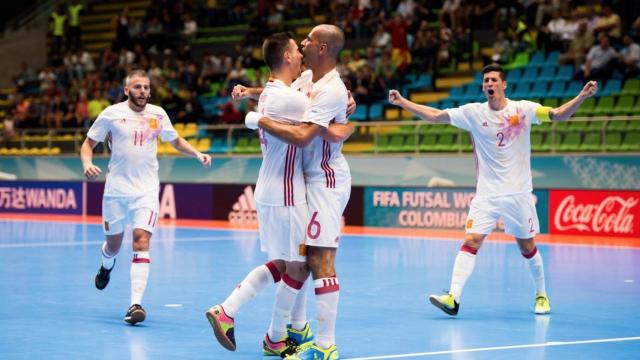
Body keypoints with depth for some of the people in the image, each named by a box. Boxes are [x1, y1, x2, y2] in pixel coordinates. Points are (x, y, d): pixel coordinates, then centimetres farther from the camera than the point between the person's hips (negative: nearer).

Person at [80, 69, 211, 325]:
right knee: (113, 244, 11)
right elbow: (88, 143, 5)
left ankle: (136, 303, -19)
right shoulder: (111, 114, -3)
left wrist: (198, 154, 2)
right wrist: (87, 164, -15)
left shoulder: (157, 114, 4)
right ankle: (107, 266, 51)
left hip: (146, 191, 0)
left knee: (141, 241, -16)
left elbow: (176, 141, 19)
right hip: (116, 190, 0)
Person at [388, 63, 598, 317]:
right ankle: (453, 298, -19)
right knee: (471, 241, -12)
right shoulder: (473, 112, 0)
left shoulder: (523, 109, -5)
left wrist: (583, 96, -27)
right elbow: (434, 116, 2)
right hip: (486, 195, 1)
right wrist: (401, 102, -4)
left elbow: (558, 115, -12)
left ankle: (541, 295, 30)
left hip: (518, 193, -1)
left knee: (527, 247, 8)